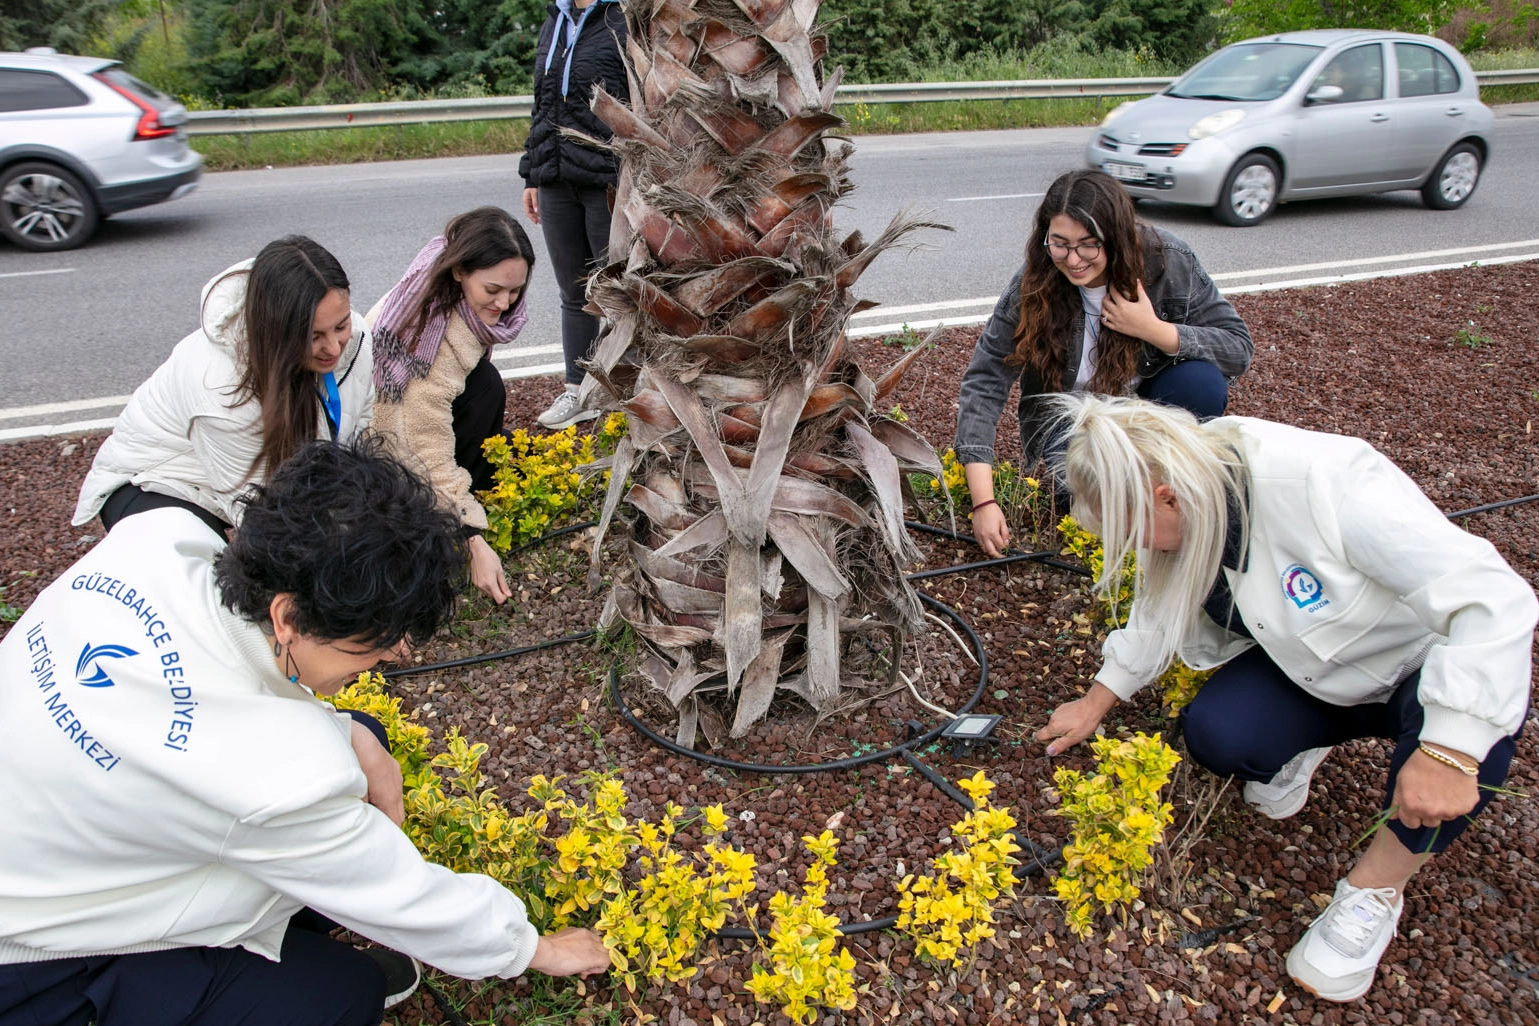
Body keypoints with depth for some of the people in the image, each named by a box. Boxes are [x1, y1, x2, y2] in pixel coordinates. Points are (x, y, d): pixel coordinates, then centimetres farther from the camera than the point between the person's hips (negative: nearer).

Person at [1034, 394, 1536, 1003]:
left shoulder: (1324, 484, -37)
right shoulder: (1192, 511, -14)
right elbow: (1158, 614, 4)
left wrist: (1447, 752, -41)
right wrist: (1095, 705, 10)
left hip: (1431, 664, -4)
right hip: (1314, 670, 5)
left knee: (1475, 714, -38)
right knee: (1214, 734, -23)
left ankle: (1376, 887, -15)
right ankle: (1309, 740, 11)